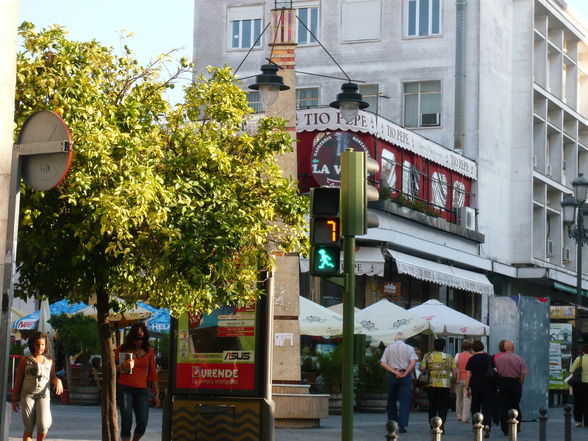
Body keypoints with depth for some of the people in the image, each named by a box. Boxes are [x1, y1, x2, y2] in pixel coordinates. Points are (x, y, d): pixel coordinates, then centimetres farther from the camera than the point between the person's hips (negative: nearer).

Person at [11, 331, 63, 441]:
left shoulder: (49, 361, 13)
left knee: (43, 425, -15)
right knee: (28, 428, -4)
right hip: (27, 395, -1)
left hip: (43, 395, 1)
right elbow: (18, 380, 9)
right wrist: (15, 399, 7)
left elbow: (52, 377, 19)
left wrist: (57, 381, -6)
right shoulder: (25, 360, 7)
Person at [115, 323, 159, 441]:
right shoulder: (122, 349, 5)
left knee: (142, 423, -7)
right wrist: (122, 367, -10)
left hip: (141, 390, 2)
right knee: (127, 421, -11)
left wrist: (156, 394, 11)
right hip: (124, 388, -2)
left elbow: (153, 374, 14)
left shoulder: (149, 352, 11)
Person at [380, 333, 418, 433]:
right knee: (405, 401, -1)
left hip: (392, 376, 1)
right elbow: (413, 362, -11)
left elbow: (382, 363, -2)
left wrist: (394, 371, -8)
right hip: (405, 376, -1)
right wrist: (405, 373, -10)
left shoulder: (389, 348, 9)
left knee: (391, 400, 14)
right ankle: (402, 425, -10)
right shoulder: (409, 348, 5)